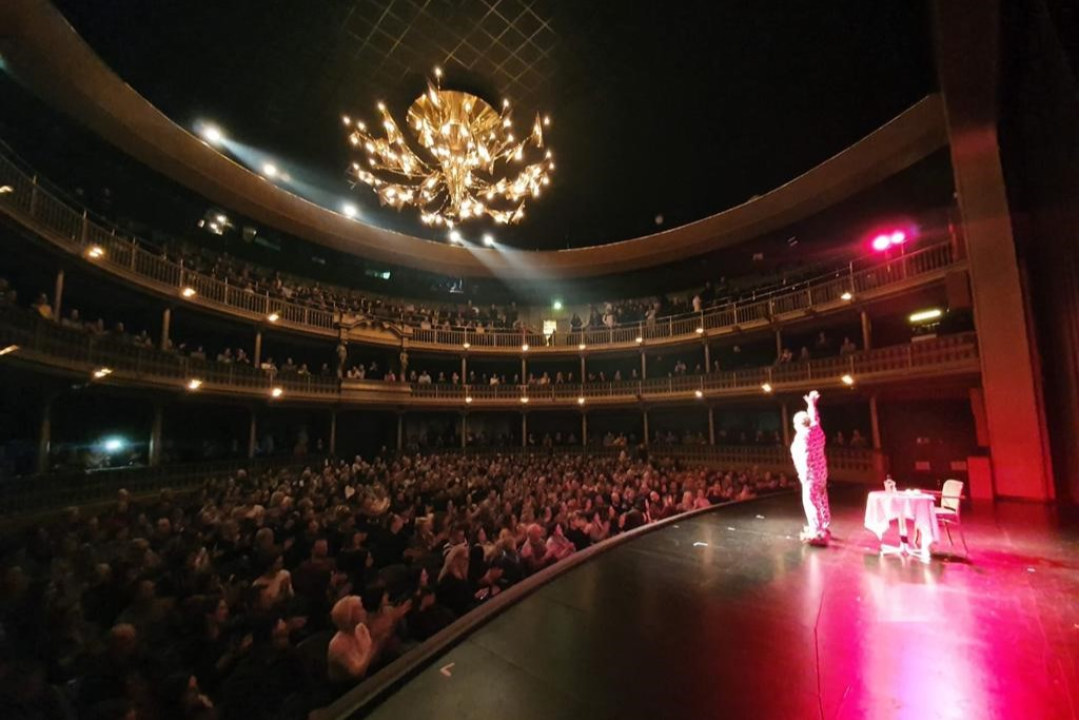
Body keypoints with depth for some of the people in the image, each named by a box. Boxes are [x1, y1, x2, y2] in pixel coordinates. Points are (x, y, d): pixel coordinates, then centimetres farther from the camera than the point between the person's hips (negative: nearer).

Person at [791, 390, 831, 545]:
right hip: (821, 471, 9)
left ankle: (817, 533, -6)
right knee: (821, 500, 18)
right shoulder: (816, 429, 5)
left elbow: (805, 455, -18)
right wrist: (812, 404, 35)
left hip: (811, 473, -9)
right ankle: (823, 528, 30)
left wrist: (804, 474, -14)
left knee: (810, 501, -7)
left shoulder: (802, 435, -18)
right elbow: (814, 418, 24)